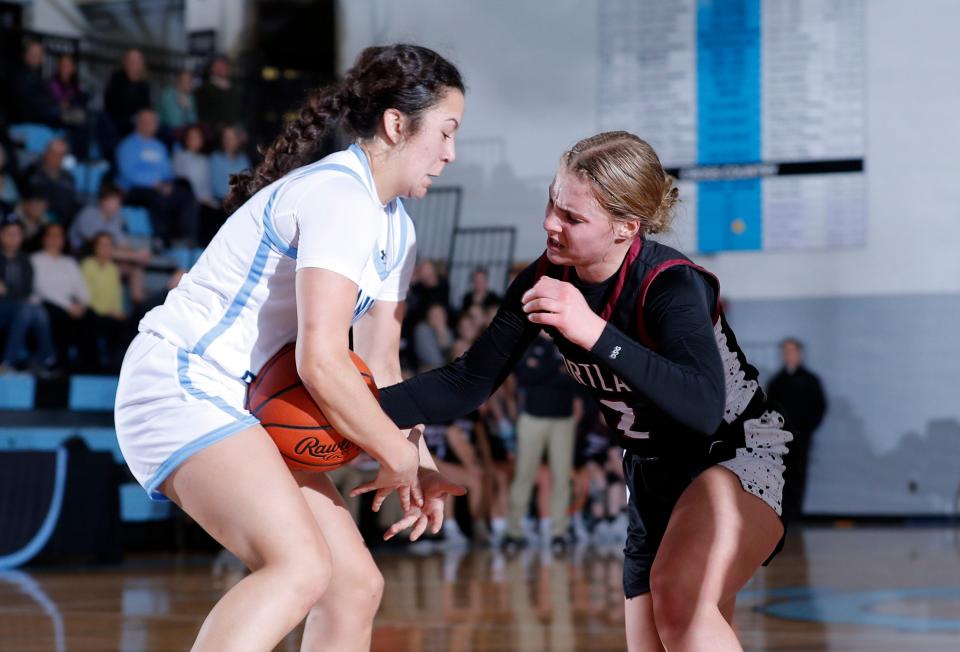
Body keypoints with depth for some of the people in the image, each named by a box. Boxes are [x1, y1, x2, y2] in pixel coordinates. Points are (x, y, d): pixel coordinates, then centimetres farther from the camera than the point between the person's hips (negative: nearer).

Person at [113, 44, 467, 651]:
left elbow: (380, 367, 18)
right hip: (179, 383, -10)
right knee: (301, 568, -29)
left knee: (356, 584, 7)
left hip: (244, 406, 10)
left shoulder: (395, 229, 15)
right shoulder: (340, 197, -18)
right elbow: (322, 362, -25)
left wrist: (421, 465, 4)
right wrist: (401, 456, -13)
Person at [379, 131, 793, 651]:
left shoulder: (673, 285, -28)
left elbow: (703, 408, -43)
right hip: (653, 473, 7)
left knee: (679, 598, -33)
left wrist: (595, 332, -49)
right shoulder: (545, 283, -10)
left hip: (735, 456, -7)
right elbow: (468, 383, -4)